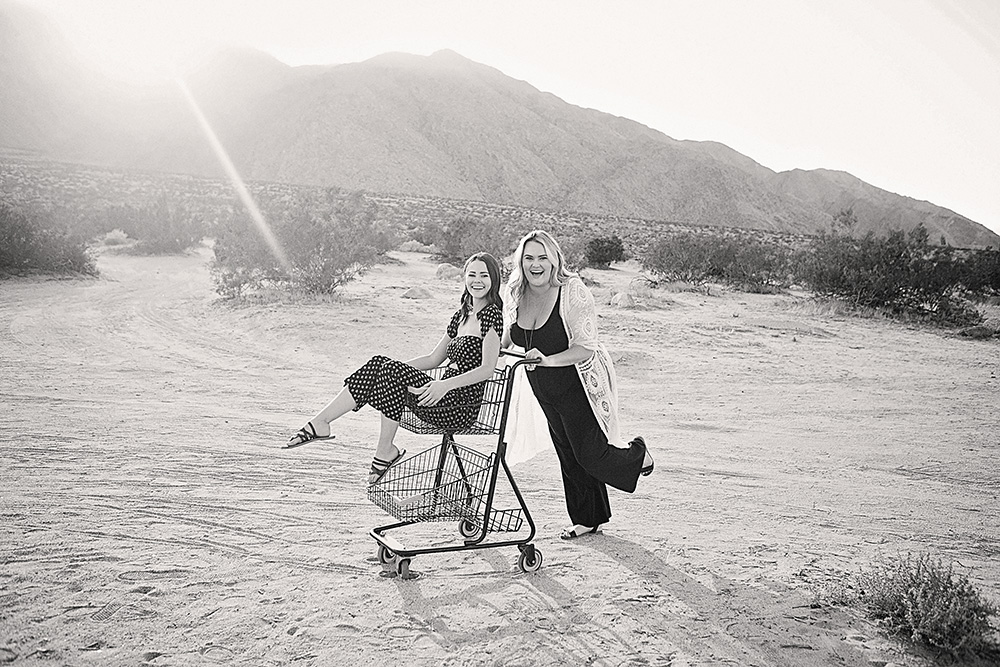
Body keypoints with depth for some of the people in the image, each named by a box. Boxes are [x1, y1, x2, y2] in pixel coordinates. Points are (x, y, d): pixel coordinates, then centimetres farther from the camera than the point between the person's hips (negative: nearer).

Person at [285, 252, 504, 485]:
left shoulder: (492, 315, -6)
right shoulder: (461, 315, 18)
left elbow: (487, 369, -16)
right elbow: (433, 358, 22)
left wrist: (446, 385, -29)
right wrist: (392, 367, 9)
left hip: (464, 407, -8)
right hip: (446, 397, 8)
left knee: (392, 371, -24)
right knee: (378, 363, -8)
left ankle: (385, 452, -13)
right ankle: (320, 423, -10)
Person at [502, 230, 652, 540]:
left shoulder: (572, 291, -21)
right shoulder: (516, 294, -2)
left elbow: (585, 348, -26)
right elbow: (506, 340, 14)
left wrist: (547, 360, -37)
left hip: (581, 385, -6)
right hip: (546, 391, 6)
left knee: (590, 456, -2)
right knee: (568, 457, 16)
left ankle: (637, 454, 31)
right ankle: (588, 519, 35)